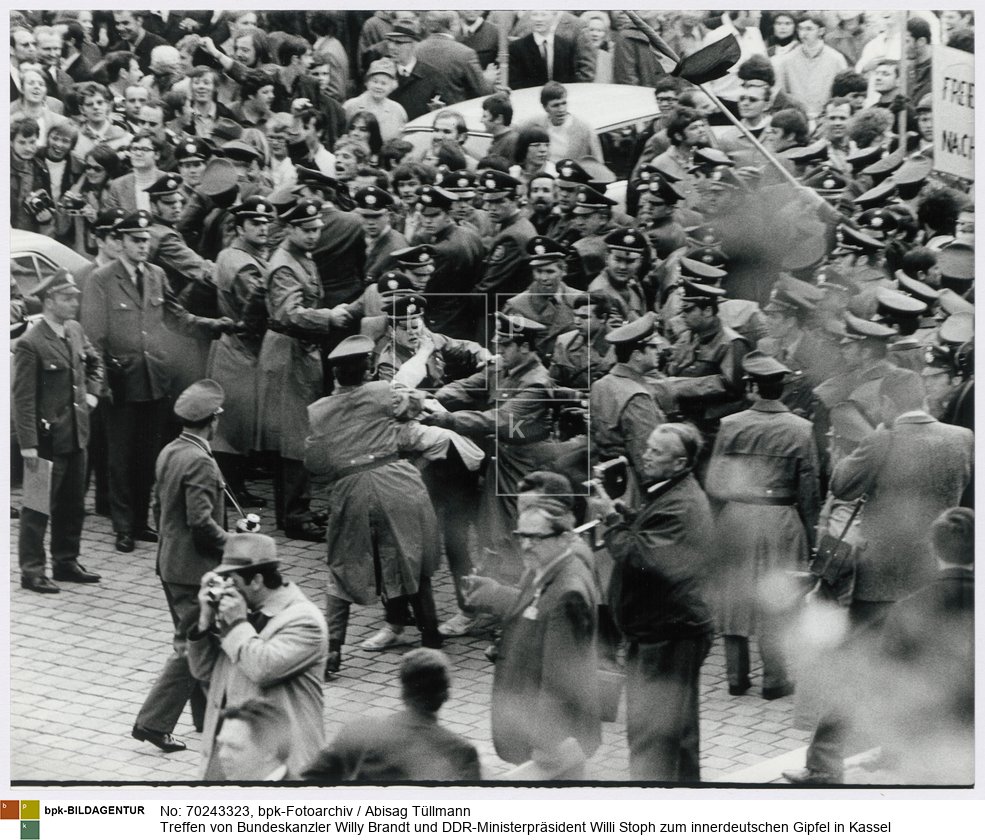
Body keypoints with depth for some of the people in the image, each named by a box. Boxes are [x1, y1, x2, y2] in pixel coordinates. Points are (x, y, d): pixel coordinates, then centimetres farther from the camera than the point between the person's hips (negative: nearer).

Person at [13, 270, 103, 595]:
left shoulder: (74, 331, 6)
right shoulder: (31, 343, -18)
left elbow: (93, 363, 27)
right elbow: (23, 398, -18)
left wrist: (90, 393, 11)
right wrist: (28, 445, -21)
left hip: (76, 435, 8)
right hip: (47, 438, -8)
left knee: (73, 506, 17)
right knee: (38, 508, 1)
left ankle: (66, 562, 29)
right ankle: (32, 571, 8)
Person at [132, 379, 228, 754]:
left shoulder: (168, 453, 5)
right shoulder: (199, 462, -22)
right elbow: (201, 521, -25)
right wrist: (232, 545, -11)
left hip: (170, 564, 10)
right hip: (195, 569, -10)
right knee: (191, 647, -2)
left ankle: (209, 715, 29)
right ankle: (153, 721, -3)